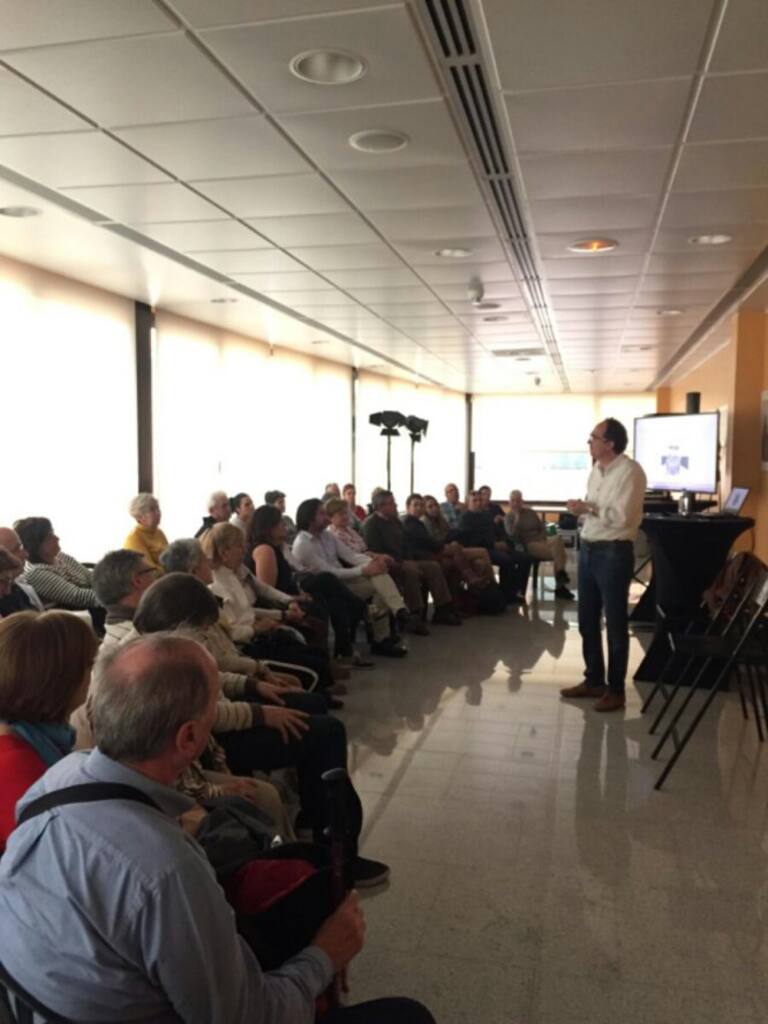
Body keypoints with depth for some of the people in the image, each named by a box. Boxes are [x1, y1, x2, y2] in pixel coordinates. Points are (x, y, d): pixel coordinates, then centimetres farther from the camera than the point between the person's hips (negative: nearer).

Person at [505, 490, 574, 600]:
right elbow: (512, 534, -13)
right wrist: (517, 516, -10)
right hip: (528, 545, -5)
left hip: (541, 540, 5)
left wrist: (543, 539, -2)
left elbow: (542, 527, 17)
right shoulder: (509, 517, 5)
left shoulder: (530, 512, 17)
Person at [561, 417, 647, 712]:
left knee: (615, 623, 3)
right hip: (588, 549, 9)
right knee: (587, 620, 15)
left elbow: (623, 516, -23)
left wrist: (587, 508, -17)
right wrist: (582, 509, -2)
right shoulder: (596, 470, 12)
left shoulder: (630, 471, -14)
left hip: (613, 552, -8)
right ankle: (593, 680, 29)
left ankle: (615, 690, 15)